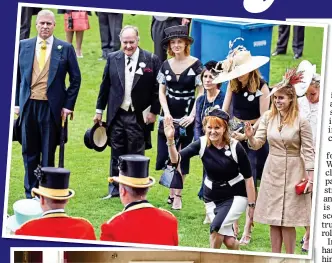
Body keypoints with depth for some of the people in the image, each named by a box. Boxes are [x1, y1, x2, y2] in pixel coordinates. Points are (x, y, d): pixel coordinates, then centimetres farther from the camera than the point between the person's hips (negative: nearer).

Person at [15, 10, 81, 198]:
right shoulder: (24, 46, 6)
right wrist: (17, 102, 5)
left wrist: (69, 105, -2)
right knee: (29, 151, 7)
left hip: (52, 107, -2)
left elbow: (76, 78, 4)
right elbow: (17, 76, 11)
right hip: (29, 105, 2)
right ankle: (31, 192, 16)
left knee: (48, 153, 3)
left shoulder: (65, 48, 1)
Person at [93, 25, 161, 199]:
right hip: (117, 115, 3)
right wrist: (99, 110, 11)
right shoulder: (113, 59, 5)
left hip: (139, 117, -3)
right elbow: (105, 85, 10)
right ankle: (115, 190, 17)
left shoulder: (151, 60, -4)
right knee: (117, 154, 9)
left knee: (136, 156, 2)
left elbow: (157, 89, -1)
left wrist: (154, 111, -5)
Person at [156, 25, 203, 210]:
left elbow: (201, 92, -7)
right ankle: (172, 191, 15)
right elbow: (161, 92, 6)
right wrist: (166, 112, -8)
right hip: (168, 116, 3)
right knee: (167, 154, 2)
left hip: (186, 116, -3)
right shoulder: (166, 65, 5)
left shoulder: (196, 64, -7)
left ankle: (177, 194, 9)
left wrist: (192, 116, -14)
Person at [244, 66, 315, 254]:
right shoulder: (268, 117, 1)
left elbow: (309, 151, -9)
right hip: (272, 171, 5)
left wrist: (310, 177, -13)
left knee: (288, 220, -2)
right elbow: (257, 144, 0)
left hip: (292, 172, -4)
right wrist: (250, 137, -23)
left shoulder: (301, 121, -11)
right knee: (273, 219, 8)